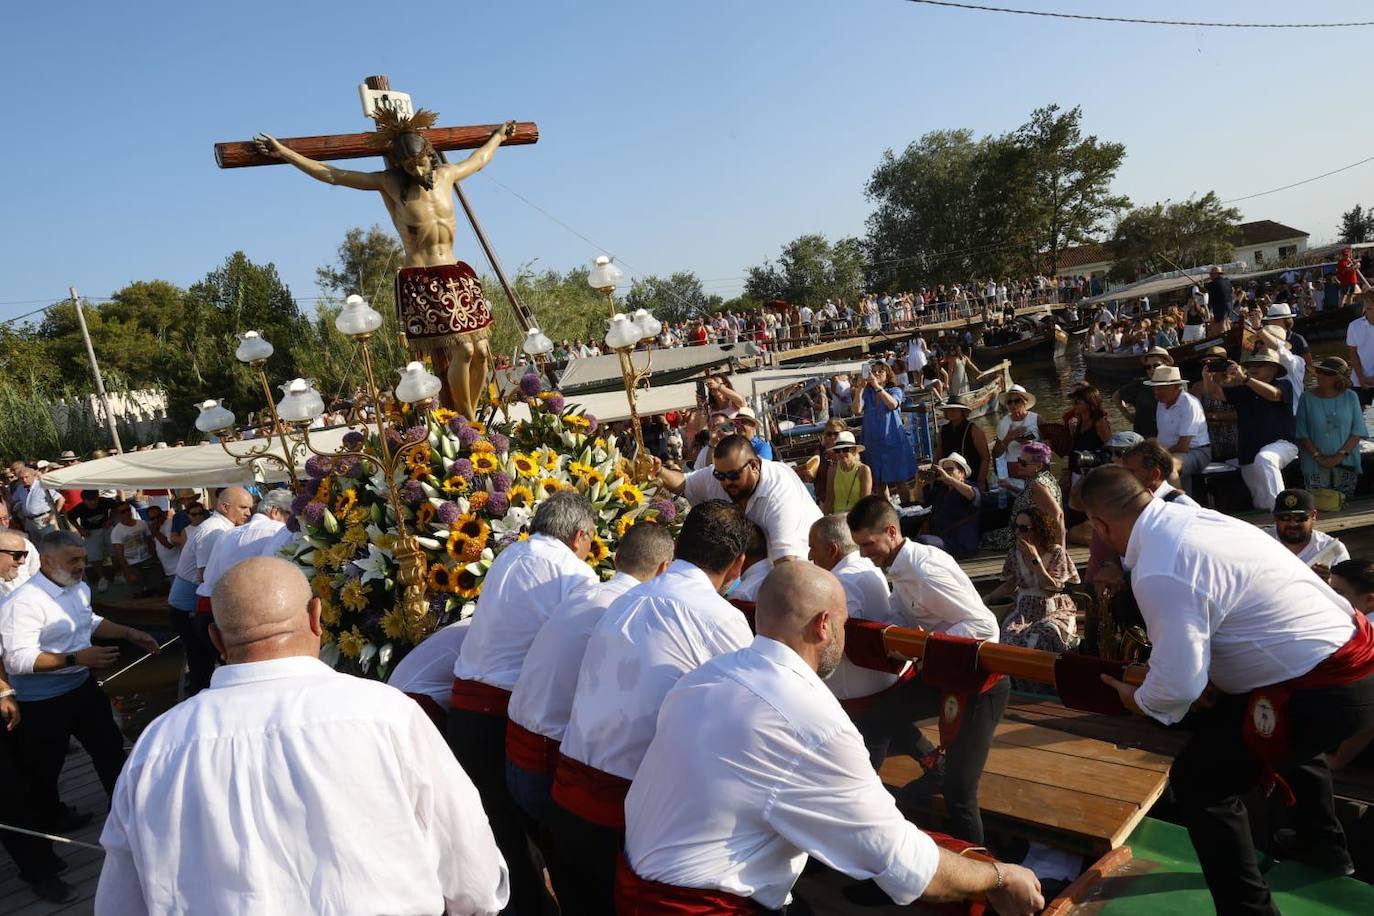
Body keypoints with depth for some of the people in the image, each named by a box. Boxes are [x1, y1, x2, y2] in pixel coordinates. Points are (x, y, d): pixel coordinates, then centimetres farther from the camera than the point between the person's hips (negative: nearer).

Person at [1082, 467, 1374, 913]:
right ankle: (1324, 846, 59)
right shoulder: (1195, 517, 3)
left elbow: (1178, 686, -22)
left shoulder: (1158, 573, -26)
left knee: (1197, 782, -1)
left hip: (1326, 691, -10)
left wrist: (1137, 699, -1)